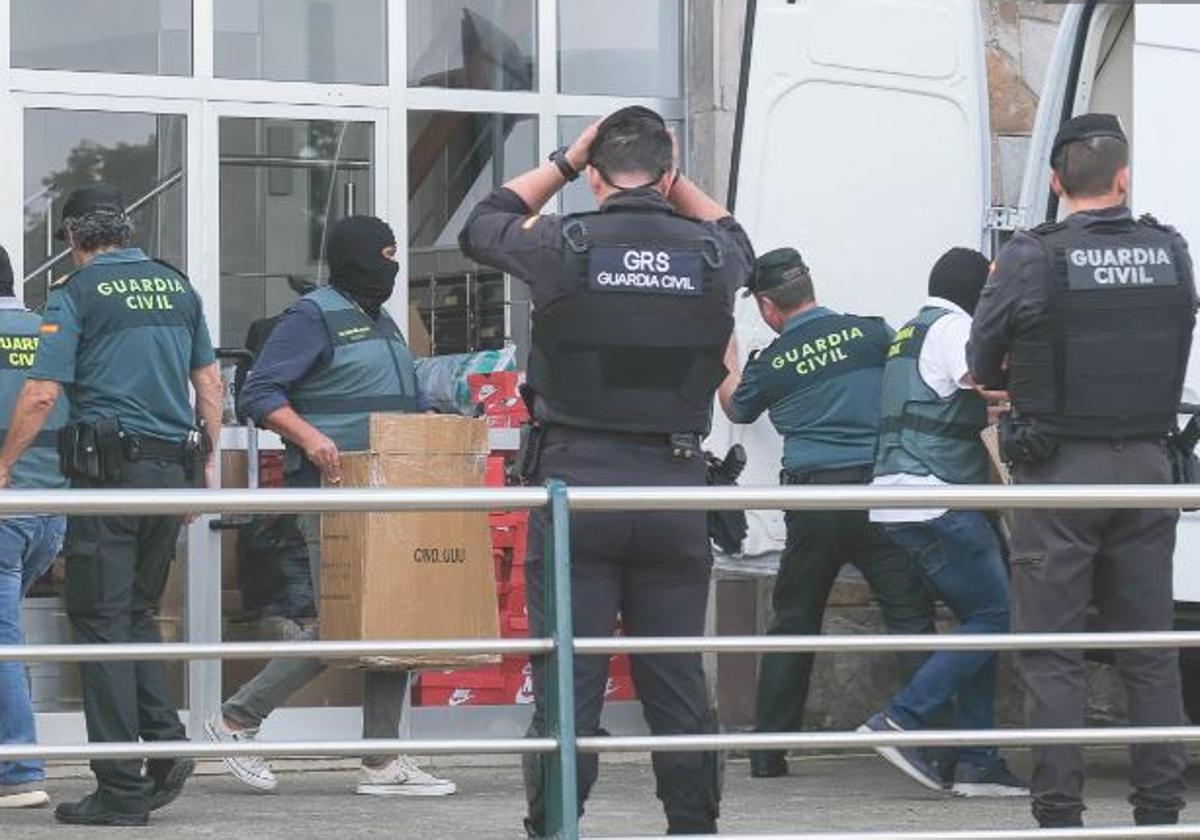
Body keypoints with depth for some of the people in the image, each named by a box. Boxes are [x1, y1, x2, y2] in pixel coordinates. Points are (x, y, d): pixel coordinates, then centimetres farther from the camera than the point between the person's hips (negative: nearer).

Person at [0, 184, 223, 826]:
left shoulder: (77, 294, -4)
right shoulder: (177, 286, 14)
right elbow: (209, 382, 17)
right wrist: (207, 465, 23)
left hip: (108, 467, -6)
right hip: (173, 468, 6)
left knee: (101, 620, -3)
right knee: (138, 614, 18)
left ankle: (121, 790, -6)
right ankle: (165, 742, 0)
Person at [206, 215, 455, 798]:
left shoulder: (382, 323, 21)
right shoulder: (313, 317, -6)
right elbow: (258, 393, -12)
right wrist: (309, 436, -25)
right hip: (331, 489, -9)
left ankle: (383, 761, 6)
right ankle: (237, 720, 3)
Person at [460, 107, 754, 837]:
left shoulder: (567, 247, -5)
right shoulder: (710, 256, 2)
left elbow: (483, 226, 18)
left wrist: (566, 160, 21)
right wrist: (674, 175, 24)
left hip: (577, 481, -2)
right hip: (676, 484, 2)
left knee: (567, 688, -2)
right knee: (680, 688, 9)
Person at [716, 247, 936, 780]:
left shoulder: (770, 363, 4)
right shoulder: (872, 333, 2)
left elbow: (736, 409, 25)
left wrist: (728, 364, 42)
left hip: (811, 501, 1)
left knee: (793, 622, 13)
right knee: (910, 617, -3)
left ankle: (768, 751, 17)